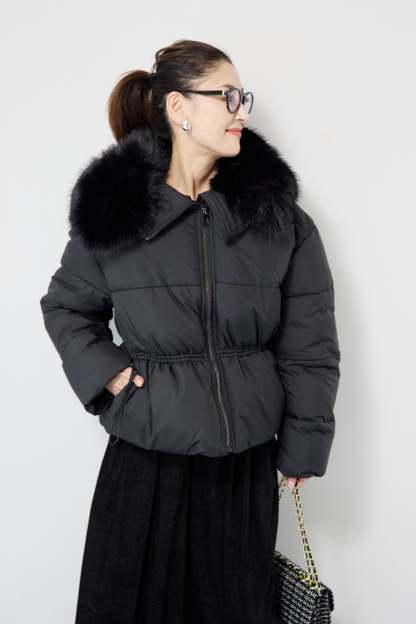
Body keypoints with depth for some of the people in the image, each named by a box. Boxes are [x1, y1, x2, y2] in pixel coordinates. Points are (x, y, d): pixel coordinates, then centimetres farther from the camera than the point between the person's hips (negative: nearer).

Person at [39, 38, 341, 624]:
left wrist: (302, 448, -1)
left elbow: (309, 344, -1)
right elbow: (65, 307, 11)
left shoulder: (278, 212, -3)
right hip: (143, 461, 0)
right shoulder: (111, 209, -4)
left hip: (246, 464, 1)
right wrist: (104, 371, -5)